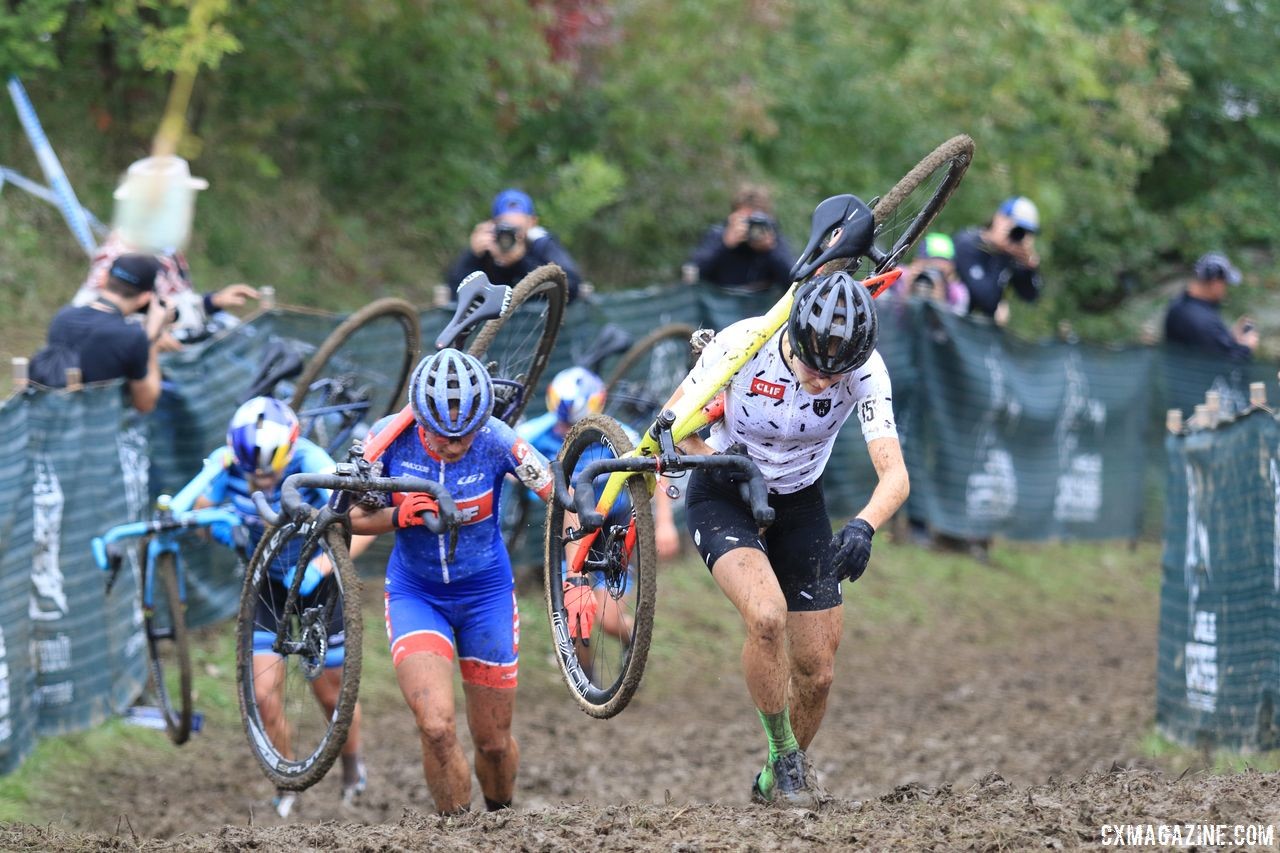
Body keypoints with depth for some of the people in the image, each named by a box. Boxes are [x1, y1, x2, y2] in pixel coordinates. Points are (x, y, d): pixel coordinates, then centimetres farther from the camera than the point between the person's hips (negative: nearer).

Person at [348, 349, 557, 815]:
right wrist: (399, 516, -30)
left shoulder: (496, 441, -22)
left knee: (494, 741, 9)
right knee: (437, 727, -22)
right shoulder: (391, 437, -19)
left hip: (486, 592, 0)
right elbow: (354, 516, -9)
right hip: (415, 593, 0)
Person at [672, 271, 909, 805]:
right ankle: (784, 756, -9)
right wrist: (714, 462, -33)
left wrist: (863, 526, -49)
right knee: (767, 615, -30)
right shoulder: (740, 344, -28)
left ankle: (775, 779, 30)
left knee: (817, 674, 2)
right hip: (723, 499, -3)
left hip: (798, 505, 3)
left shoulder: (865, 370, -24)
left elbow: (894, 474, -29)